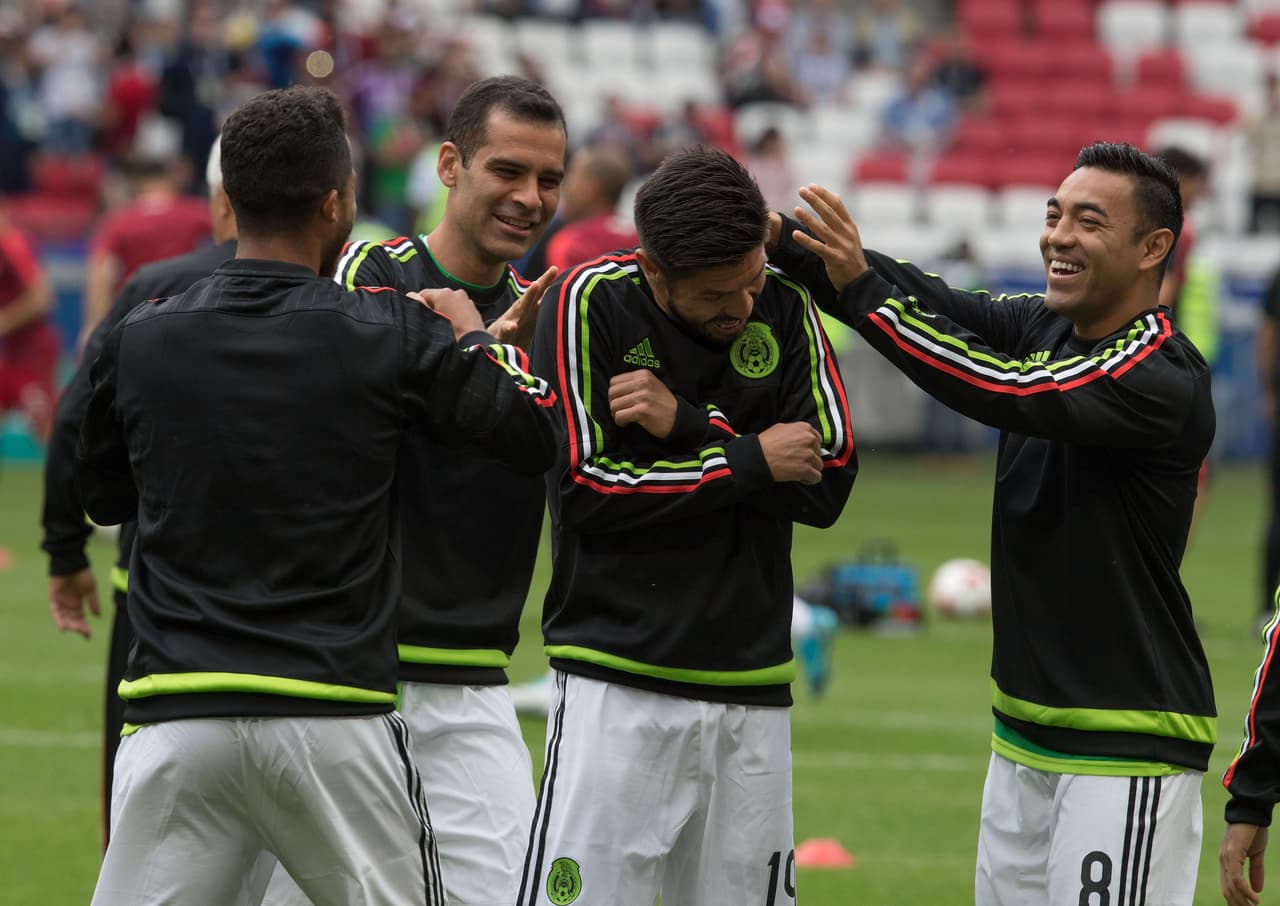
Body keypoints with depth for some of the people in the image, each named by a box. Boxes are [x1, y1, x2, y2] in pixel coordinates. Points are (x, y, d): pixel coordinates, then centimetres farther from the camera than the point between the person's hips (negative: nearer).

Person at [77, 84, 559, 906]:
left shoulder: (138, 342, 3)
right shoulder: (390, 336, -4)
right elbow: (538, 434, 5)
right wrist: (474, 334, 22)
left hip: (175, 713, 2)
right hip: (337, 715, -1)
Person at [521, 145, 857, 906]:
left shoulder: (785, 310, 5)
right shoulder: (592, 304, -5)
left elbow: (830, 480, -2)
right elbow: (583, 490, -10)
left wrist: (689, 426, -13)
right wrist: (749, 460, -9)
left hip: (753, 690, 4)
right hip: (619, 683, -4)